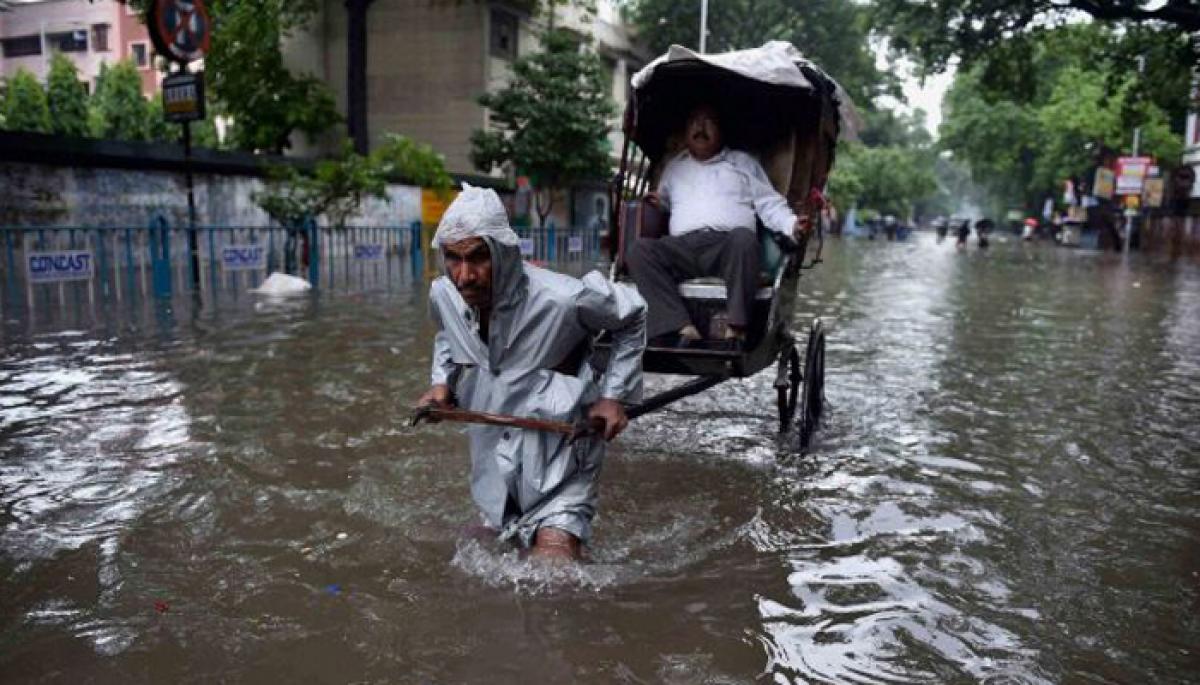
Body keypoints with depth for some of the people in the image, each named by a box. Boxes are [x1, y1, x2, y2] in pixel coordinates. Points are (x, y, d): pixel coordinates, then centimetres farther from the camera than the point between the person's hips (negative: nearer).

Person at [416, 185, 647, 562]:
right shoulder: (442, 295, -12)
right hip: (492, 456, 6)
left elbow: (632, 315, -9)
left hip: (558, 450, -5)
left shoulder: (561, 300, -29)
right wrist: (442, 382, -2)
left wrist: (615, 395, -11)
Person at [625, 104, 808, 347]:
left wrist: (792, 225, -4)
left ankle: (735, 328, -41)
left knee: (744, 236, -37)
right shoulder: (674, 166, 32)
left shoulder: (743, 162, 24)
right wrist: (656, 202, 15)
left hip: (729, 247, -2)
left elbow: (770, 203, 15)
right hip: (682, 248, 2)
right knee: (640, 249, -27)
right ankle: (683, 329, -40)